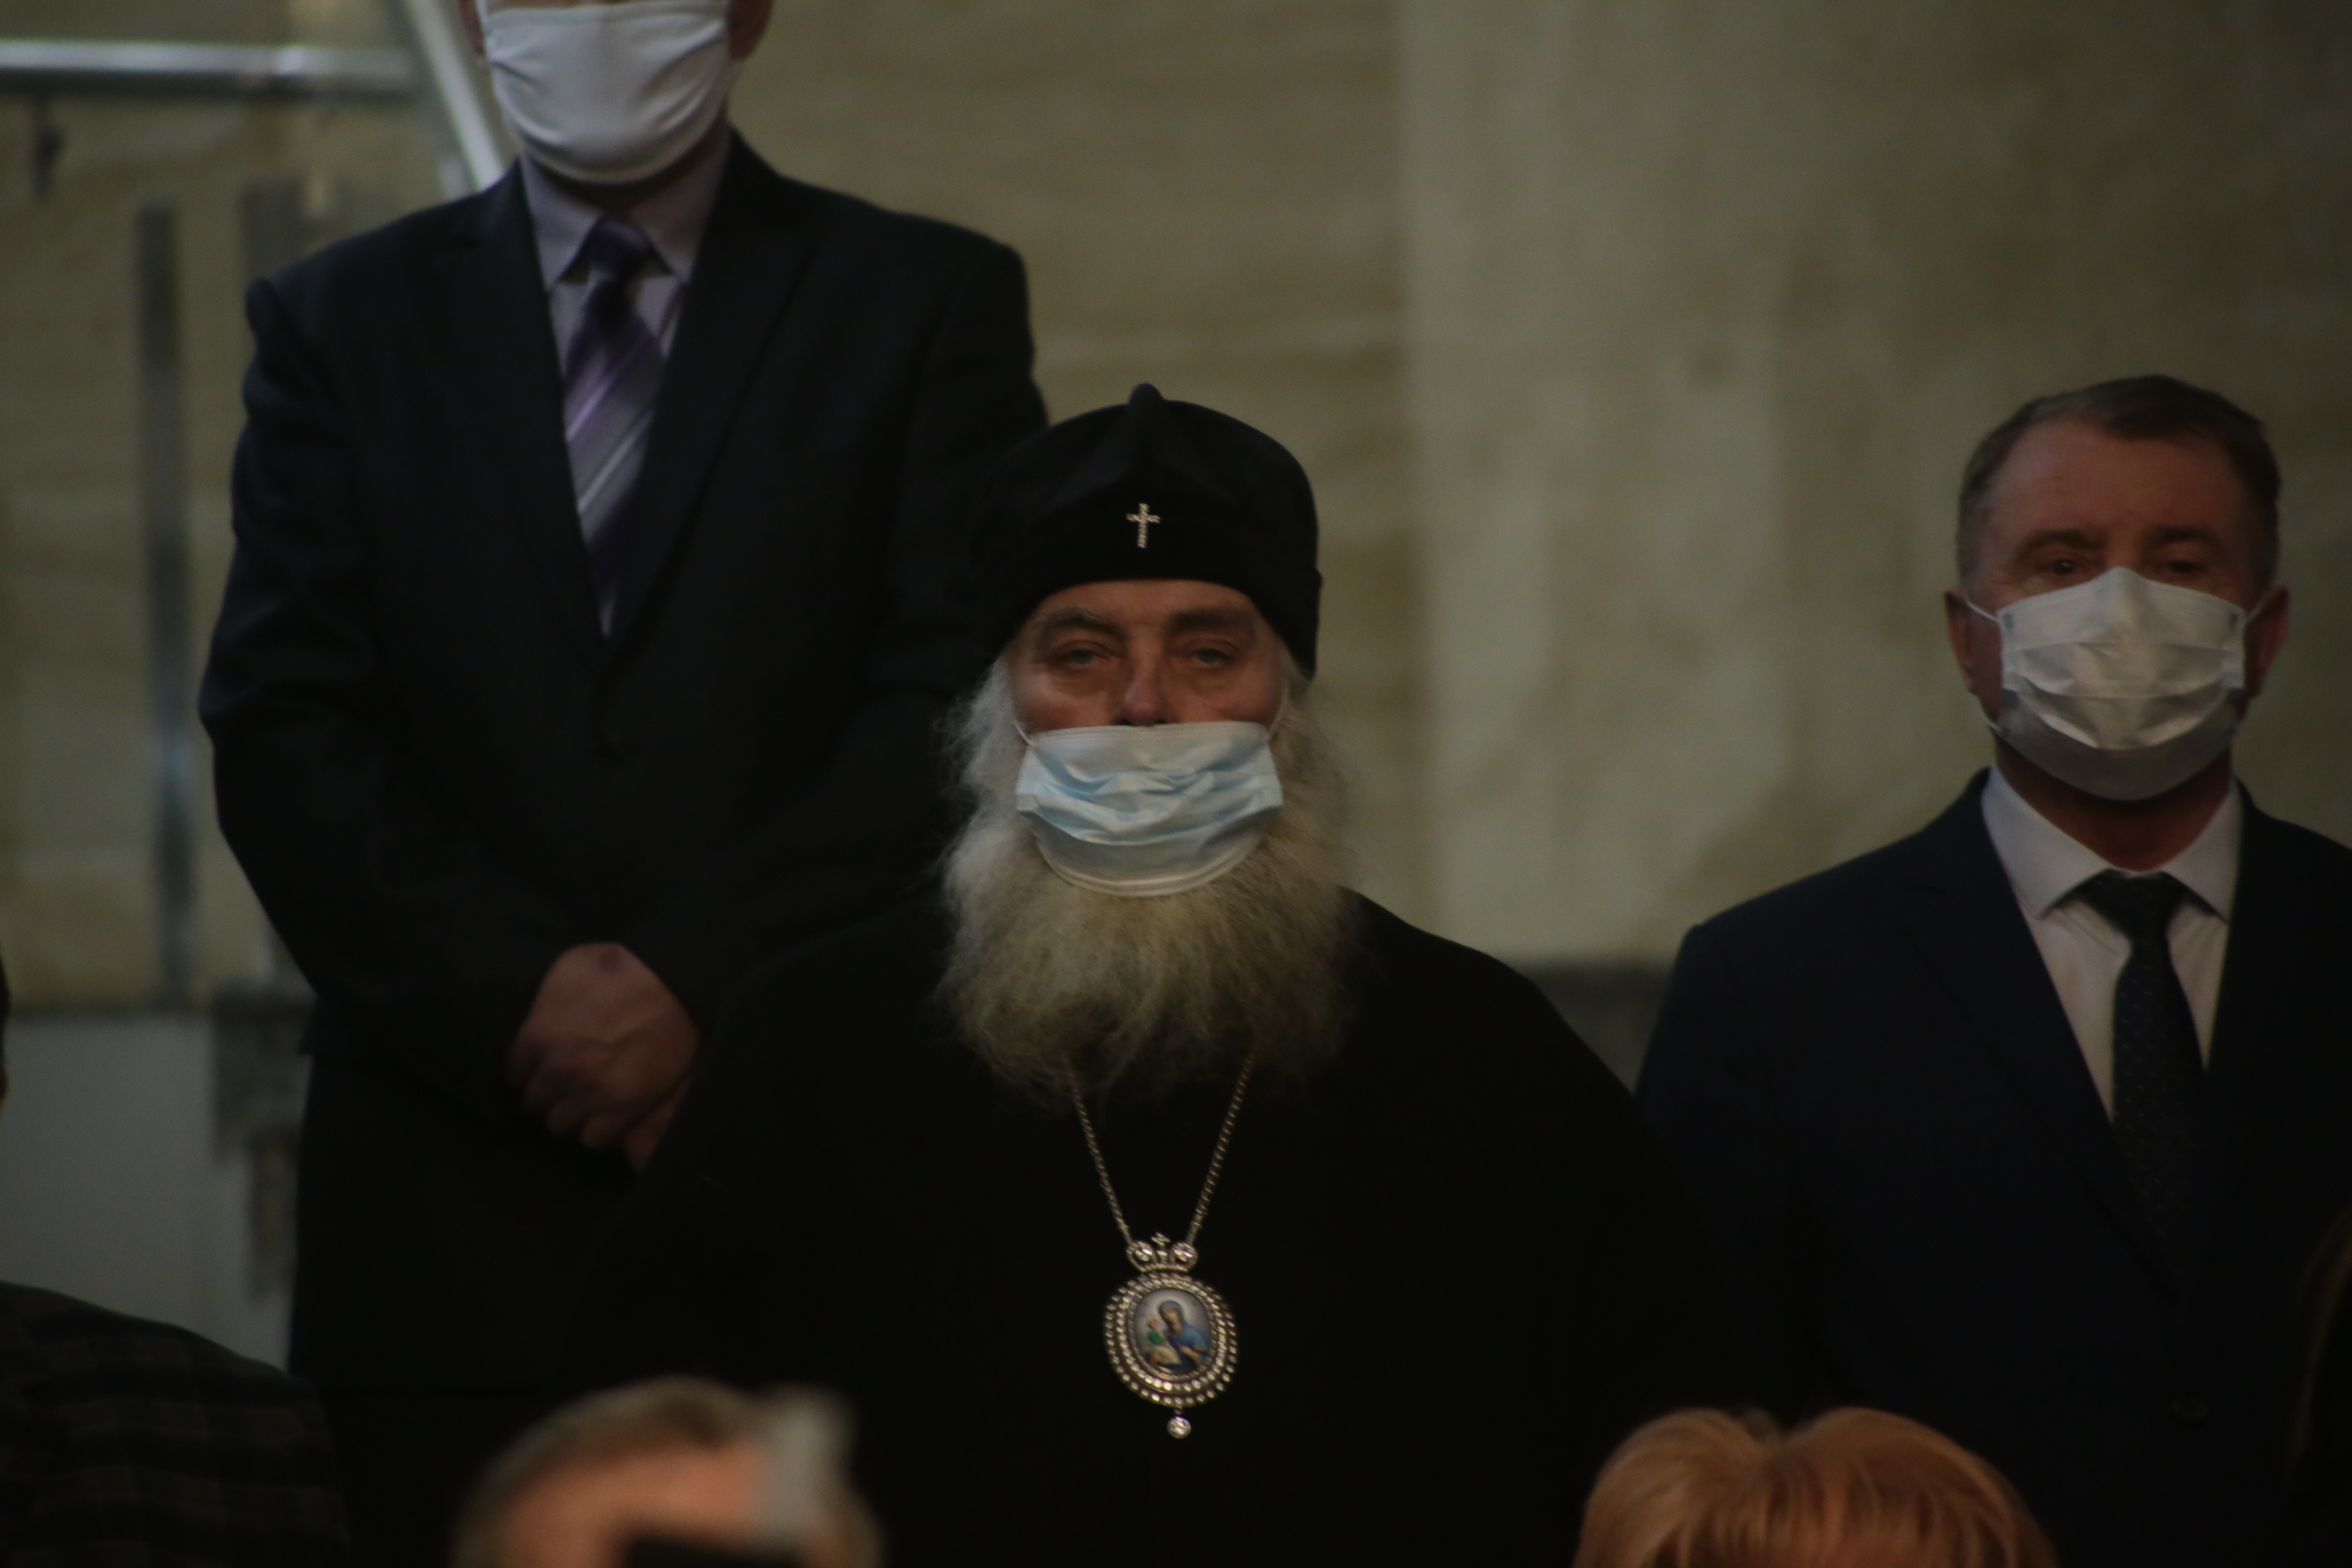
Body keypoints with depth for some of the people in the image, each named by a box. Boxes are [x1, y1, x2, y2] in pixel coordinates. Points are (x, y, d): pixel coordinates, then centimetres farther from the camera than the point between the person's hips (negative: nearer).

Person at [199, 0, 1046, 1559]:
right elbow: (281, 732, 5)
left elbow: (962, 711, -1)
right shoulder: (342, 319, 14)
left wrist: (695, 980, -11)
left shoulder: (932, 303, 8)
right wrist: (512, 999, -9)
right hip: (454, 1174, 1)